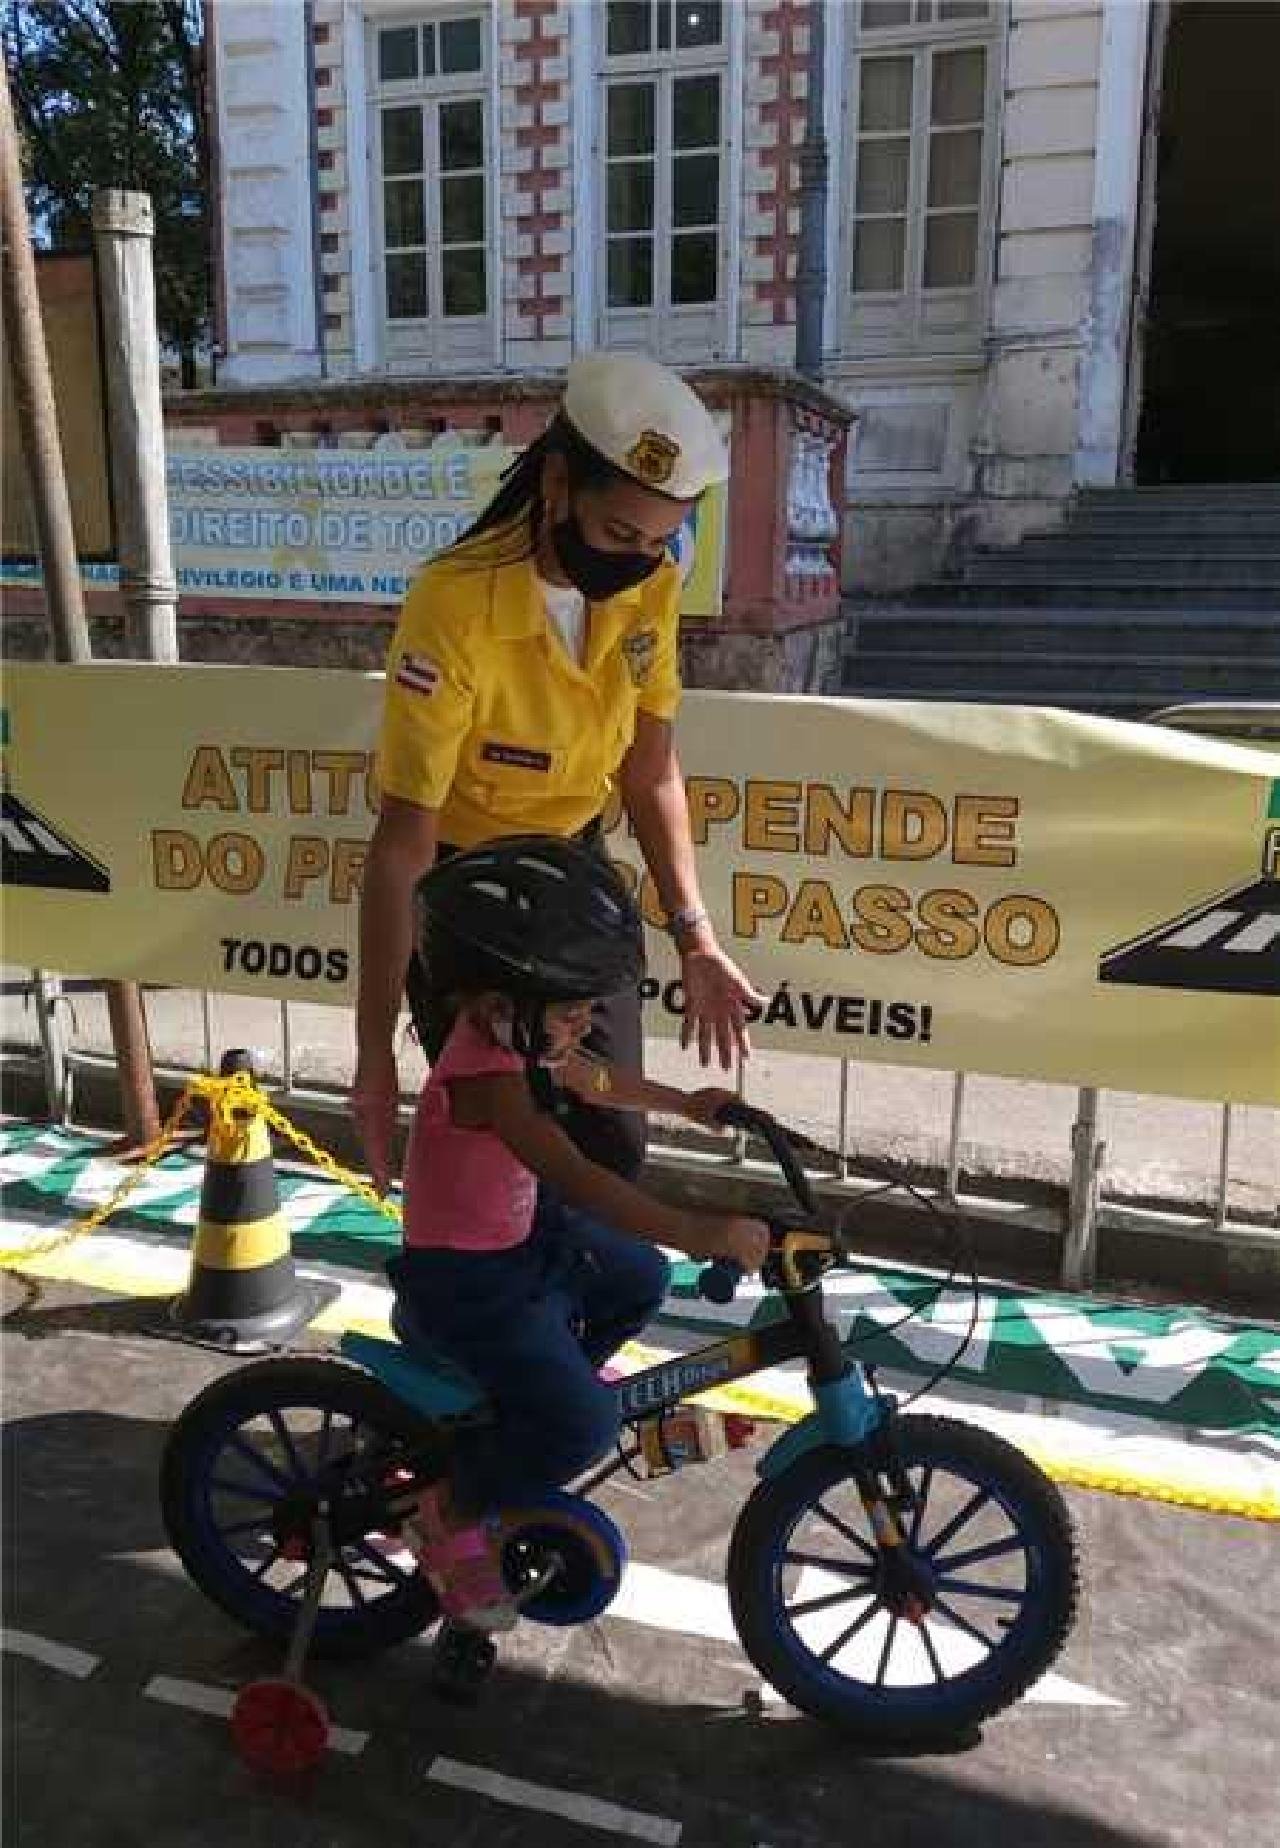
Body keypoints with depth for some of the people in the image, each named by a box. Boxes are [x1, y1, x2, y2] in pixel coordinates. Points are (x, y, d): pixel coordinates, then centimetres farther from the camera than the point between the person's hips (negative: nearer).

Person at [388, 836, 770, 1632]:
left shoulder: (520, 1040, -2)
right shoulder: (486, 1072, -31)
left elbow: (596, 1082, 20)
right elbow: (577, 1178, -43)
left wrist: (686, 1103, 26)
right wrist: (698, 1231, -49)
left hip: (522, 1239, 9)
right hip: (464, 1281, -9)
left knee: (640, 1279, 19)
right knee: (583, 1427, -19)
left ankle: (566, 1369, 43)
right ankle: (455, 1515, 4)